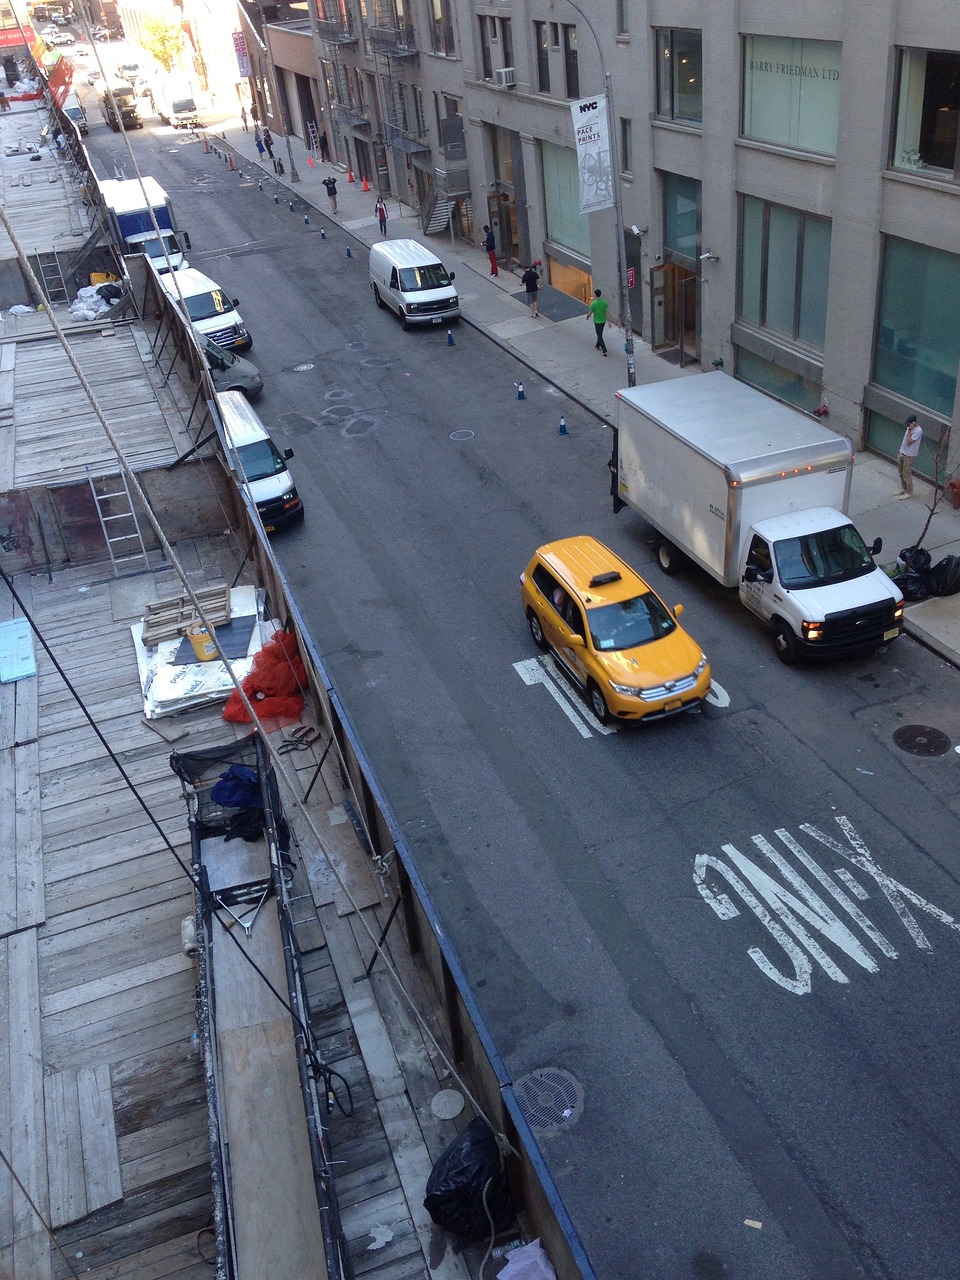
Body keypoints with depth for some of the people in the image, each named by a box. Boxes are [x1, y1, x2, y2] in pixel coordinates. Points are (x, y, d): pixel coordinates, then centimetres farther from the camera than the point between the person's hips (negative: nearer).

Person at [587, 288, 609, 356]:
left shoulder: (593, 304, -23)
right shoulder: (605, 302, -10)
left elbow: (589, 314, -14)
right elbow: (607, 312, -7)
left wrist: (587, 315, 10)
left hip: (597, 322, -5)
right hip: (603, 321, 5)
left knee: (600, 336, 2)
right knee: (600, 334, 26)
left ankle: (605, 351, -4)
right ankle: (598, 346, 46)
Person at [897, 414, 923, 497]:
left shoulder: (918, 430, -22)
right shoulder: (910, 427, 4)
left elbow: (909, 442, -27)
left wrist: (909, 430, -25)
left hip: (908, 455, -9)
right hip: (902, 453, 9)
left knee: (907, 475, -1)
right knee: (901, 473, 18)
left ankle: (909, 493, 11)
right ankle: (903, 489, 34)